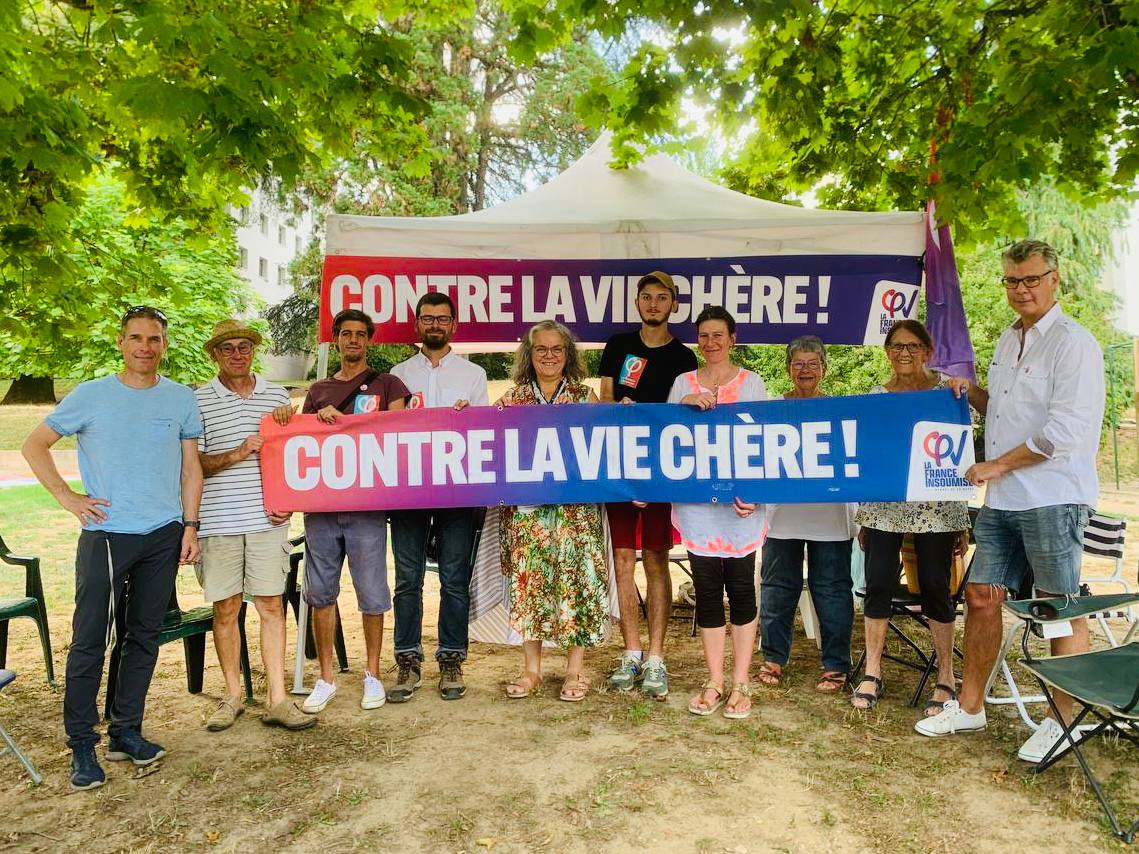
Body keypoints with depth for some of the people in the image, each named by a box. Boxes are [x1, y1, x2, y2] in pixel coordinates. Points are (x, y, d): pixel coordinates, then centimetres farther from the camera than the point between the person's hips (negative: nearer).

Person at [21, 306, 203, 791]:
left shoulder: (181, 400, 5)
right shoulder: (90, 396, -1)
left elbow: (191, 468, 8)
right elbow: (34, 446, 5)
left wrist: (190, 526, 1)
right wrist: (68, 498, -4)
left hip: (163, 536, 3)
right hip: (105, 534, -2)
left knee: (144, 636, 10)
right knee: (89, 641, 1)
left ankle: (126, 733, 23)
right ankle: (81, 744, 14)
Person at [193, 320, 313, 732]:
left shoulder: (277, 396, 10)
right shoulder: (198, 401, 3)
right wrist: (236, 455, -16)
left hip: (267, 520, 1)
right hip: (218, 522, -1)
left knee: (272, 606, 3)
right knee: (225, 608, 7)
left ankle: (277, 701, 9)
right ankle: (233, 696, 23)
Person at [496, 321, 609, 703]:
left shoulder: (585, 397, 8)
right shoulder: (512, 399, 11)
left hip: (576, 507, -1)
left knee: (575, 578, -1)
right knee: (528, 578, 3)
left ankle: (575, 669, 13)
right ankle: (531, 667, 17)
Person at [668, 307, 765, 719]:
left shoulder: (752, 382, 8)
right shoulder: (683, 383, 12)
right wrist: (687, 403, -12)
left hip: (740, 502, -1)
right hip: (695, 501, 1)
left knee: (741, 587, 3)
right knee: (707, 590, 5)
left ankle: (740, 684, 14)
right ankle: (714, 683, 16)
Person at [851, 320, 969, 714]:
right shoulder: (876, 395, 8)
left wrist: (962, 522, -2)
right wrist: (862, 518, 10)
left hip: (935, 508, -2)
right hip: (883, 507, 2)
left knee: (935, 587, 3)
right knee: (878, 584, 2)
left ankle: (946, 676, 18)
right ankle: (872, 673, 15)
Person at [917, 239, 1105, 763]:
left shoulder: (1073, 343, -10)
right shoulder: (1008, 340, 16)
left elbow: (1063, 431, -18)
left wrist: (997, 466, -12)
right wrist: (973, 392, 9)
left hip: (1052, 498, -8)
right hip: (1002, 500, 8)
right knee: (982, 597, 10)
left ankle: (1062, 722, 20)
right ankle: (969, 707, 23)